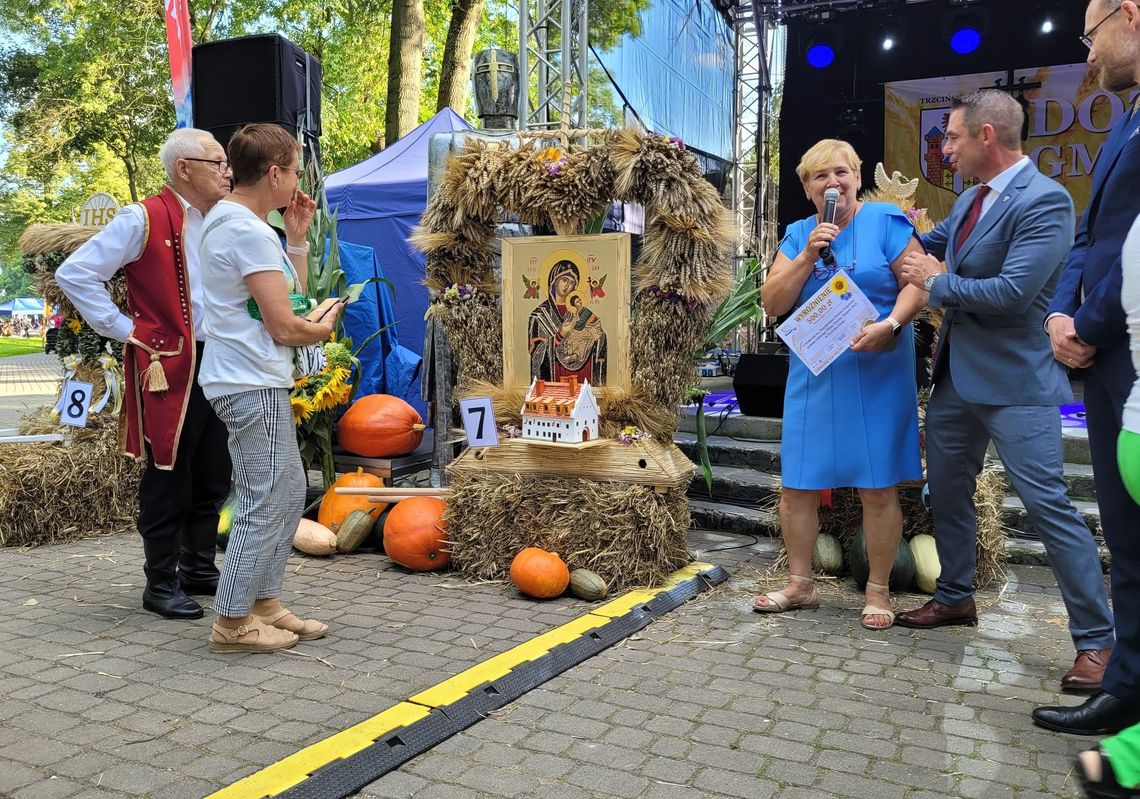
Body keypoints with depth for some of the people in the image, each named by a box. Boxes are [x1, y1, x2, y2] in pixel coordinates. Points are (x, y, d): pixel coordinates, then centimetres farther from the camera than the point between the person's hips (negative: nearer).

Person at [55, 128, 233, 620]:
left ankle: (199, 568, 29)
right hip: (168, 367, -7)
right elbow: (74, 274, -12)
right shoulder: (145, 219, -9)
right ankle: (161, 583, 14)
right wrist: (125, 330, -11)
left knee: (212, 477, 14)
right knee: (168, 479, 1)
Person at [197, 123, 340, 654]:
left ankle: (265, 603, 25)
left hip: (253, 382, 11)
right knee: (264, 504, -3)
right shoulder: (249, 230, -16)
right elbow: (284, 326, -20)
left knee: (289, 492, 16)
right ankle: (232, 624, 8)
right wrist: (323, 328, 0)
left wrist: (296, 237, 13)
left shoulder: (227, 220, 16)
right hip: (252, 385, -11)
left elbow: (293, 293, 20)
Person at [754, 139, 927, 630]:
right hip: (813, 376, 4)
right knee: (797, 485, 6)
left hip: (876, 374, -4)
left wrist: (889, 324, -24)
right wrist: (808, 255, -9)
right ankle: (800, 584, 22)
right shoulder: (798, 234, 9)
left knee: (878, 489, 2)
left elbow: (917, 283, -8)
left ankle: (878, 591, 17)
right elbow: (772, 304, 2)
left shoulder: (885, 221, -1)